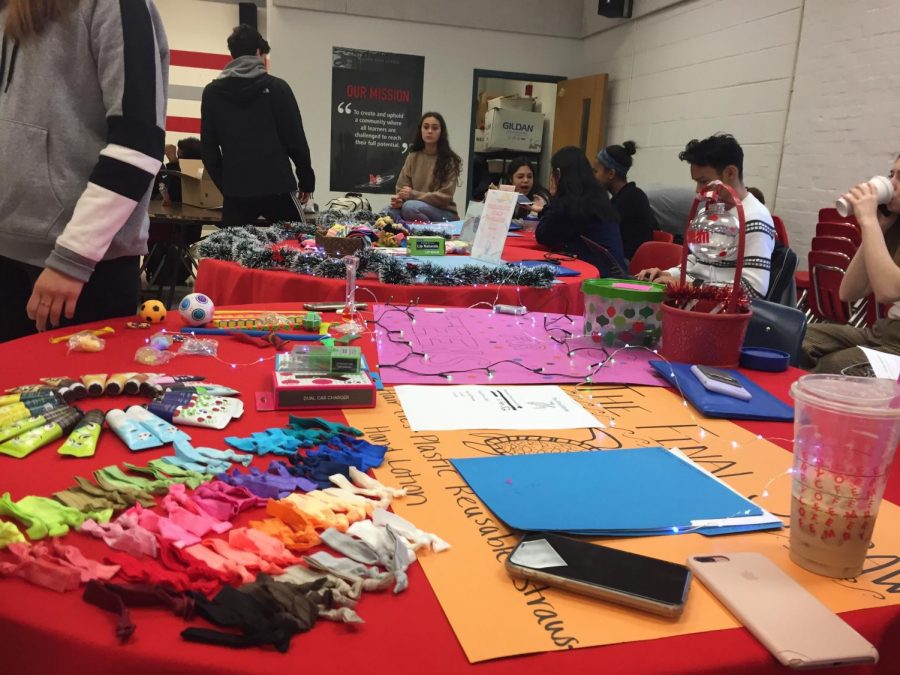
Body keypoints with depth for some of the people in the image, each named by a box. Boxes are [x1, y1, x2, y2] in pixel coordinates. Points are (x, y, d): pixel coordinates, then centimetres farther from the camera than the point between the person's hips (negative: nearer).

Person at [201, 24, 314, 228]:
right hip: (277, 188, -2)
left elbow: (209, 148, 9)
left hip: (235, 192, 3)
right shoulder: (276, 87, -2)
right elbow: (296, 140, -3)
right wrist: (307, 181, 8)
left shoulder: (212, 92, 7)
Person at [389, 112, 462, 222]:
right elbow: (402, 188, 6)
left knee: (410, 207, -33)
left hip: (445, 214, -3)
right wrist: (399, 199, -18)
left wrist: (413, 195, -20)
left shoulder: (450, 160, -5)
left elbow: (444, 197, -12)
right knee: (391, 211, -27)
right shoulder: (412, 157, 8)